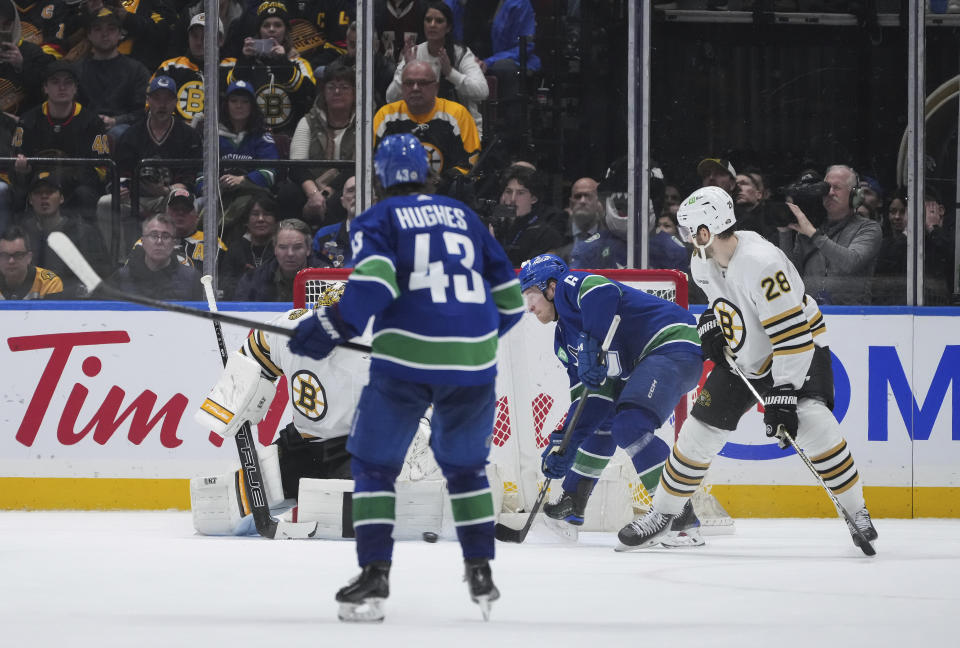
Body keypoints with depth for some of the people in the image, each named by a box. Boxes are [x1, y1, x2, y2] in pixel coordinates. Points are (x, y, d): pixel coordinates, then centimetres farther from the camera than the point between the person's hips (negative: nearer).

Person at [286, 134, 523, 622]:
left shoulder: (379, 220, 7)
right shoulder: (464, 217, 20)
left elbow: (374, 283, -13)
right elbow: (509, 297, 20)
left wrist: (332, 328, -8)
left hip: (406, 360, -4)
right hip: (473, 362, 4)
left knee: (374, 463, 9)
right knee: (466, 465, 22)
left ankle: (374, 576, -2)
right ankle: (481, 575, 16)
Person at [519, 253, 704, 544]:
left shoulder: (570, 286, -7)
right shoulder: (564, 338, 19)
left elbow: (603, 291, -32)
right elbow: (585, 396, 15)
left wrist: (593, 346, -30)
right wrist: (563, 444, 8)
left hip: (673, 344, -11)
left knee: (629, 426, -24)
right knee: (599, 420, 20)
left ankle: (682, 520, -27)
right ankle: (572, 504, 35)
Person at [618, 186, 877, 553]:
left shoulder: (762, 264, -34)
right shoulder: (704, 261, -8)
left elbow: (793, 334, -36)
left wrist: (783, 395, -37)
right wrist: (711, 322, 2)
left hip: (800, 348, -7)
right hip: (744, 356, 7)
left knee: (812, 423, -28)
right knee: (701, 429, 2)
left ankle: (856, 513, -13)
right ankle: (662, 513, 17)